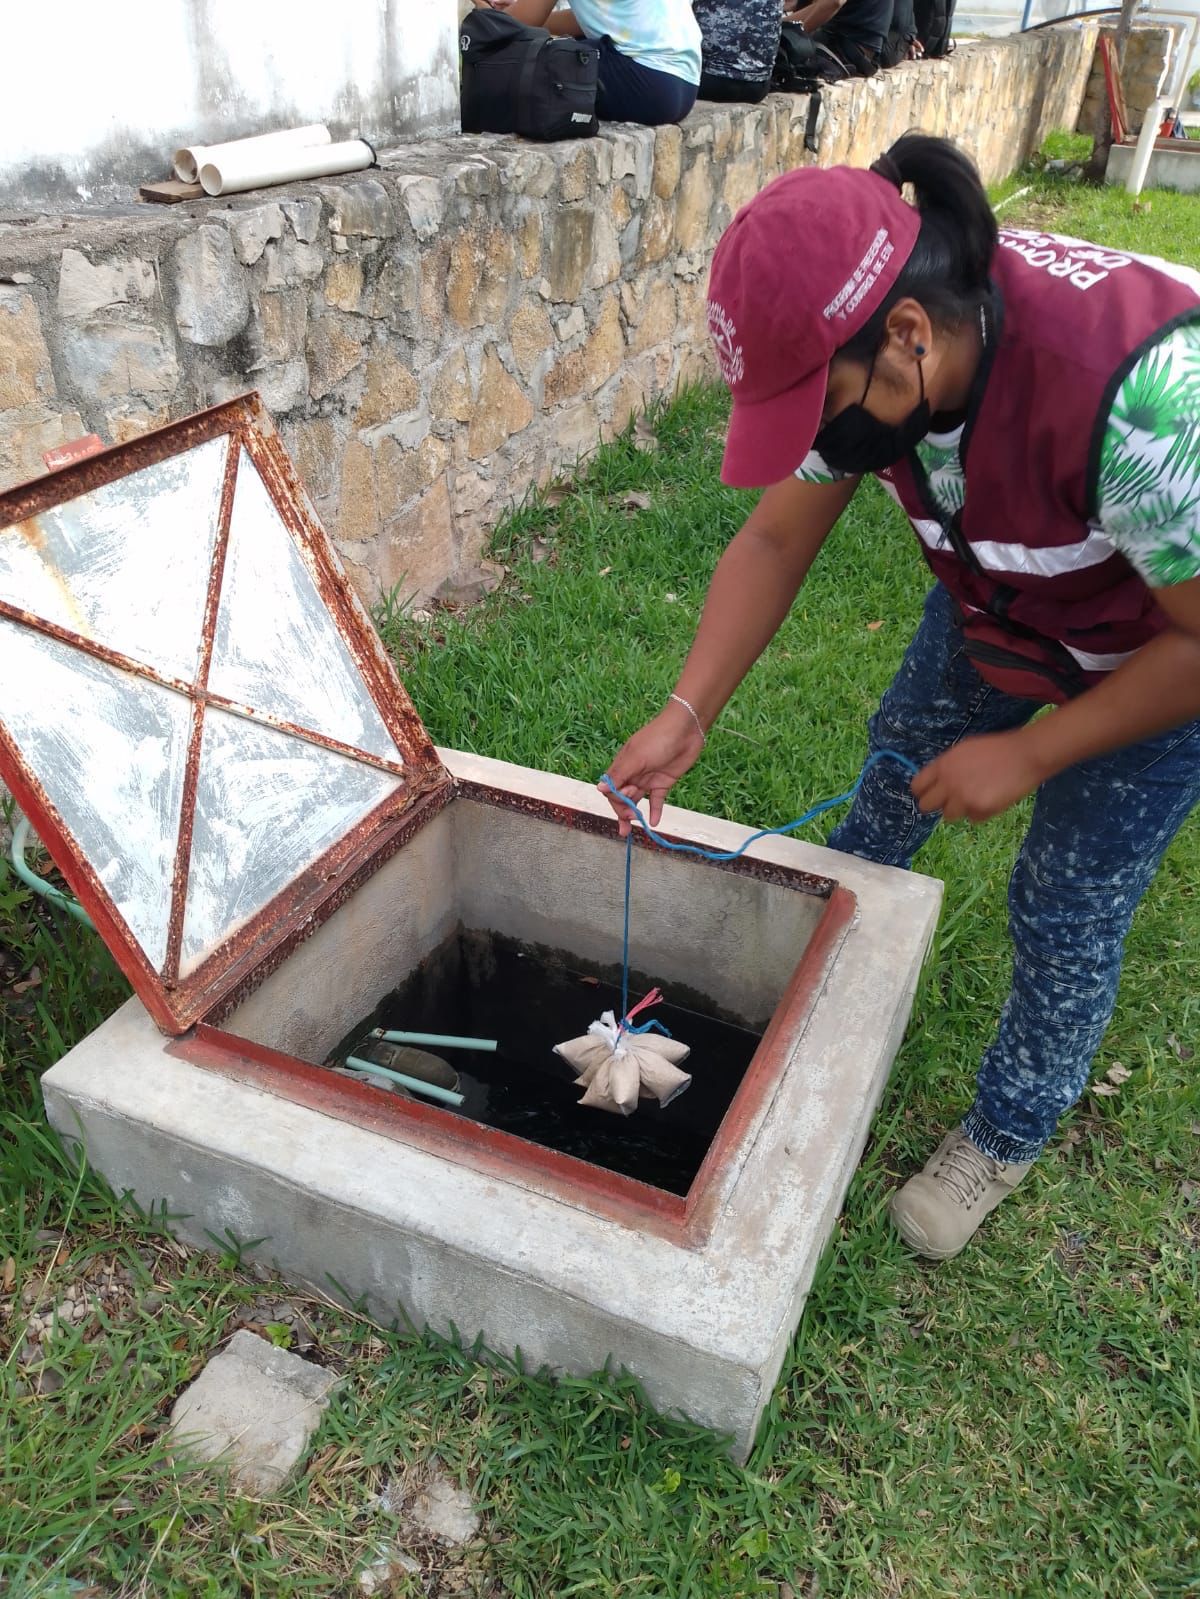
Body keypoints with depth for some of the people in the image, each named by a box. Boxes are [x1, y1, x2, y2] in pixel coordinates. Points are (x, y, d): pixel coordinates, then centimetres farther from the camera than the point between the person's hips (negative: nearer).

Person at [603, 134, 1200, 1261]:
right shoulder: (863, 358, -23)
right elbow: (775, 541, -14)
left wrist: (1029, 753, -27)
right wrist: (687, 715, -22)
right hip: (1001, 601, 6)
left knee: (1067, 912, 1)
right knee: (894, 765, 16)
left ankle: (1004, 1140, 27)